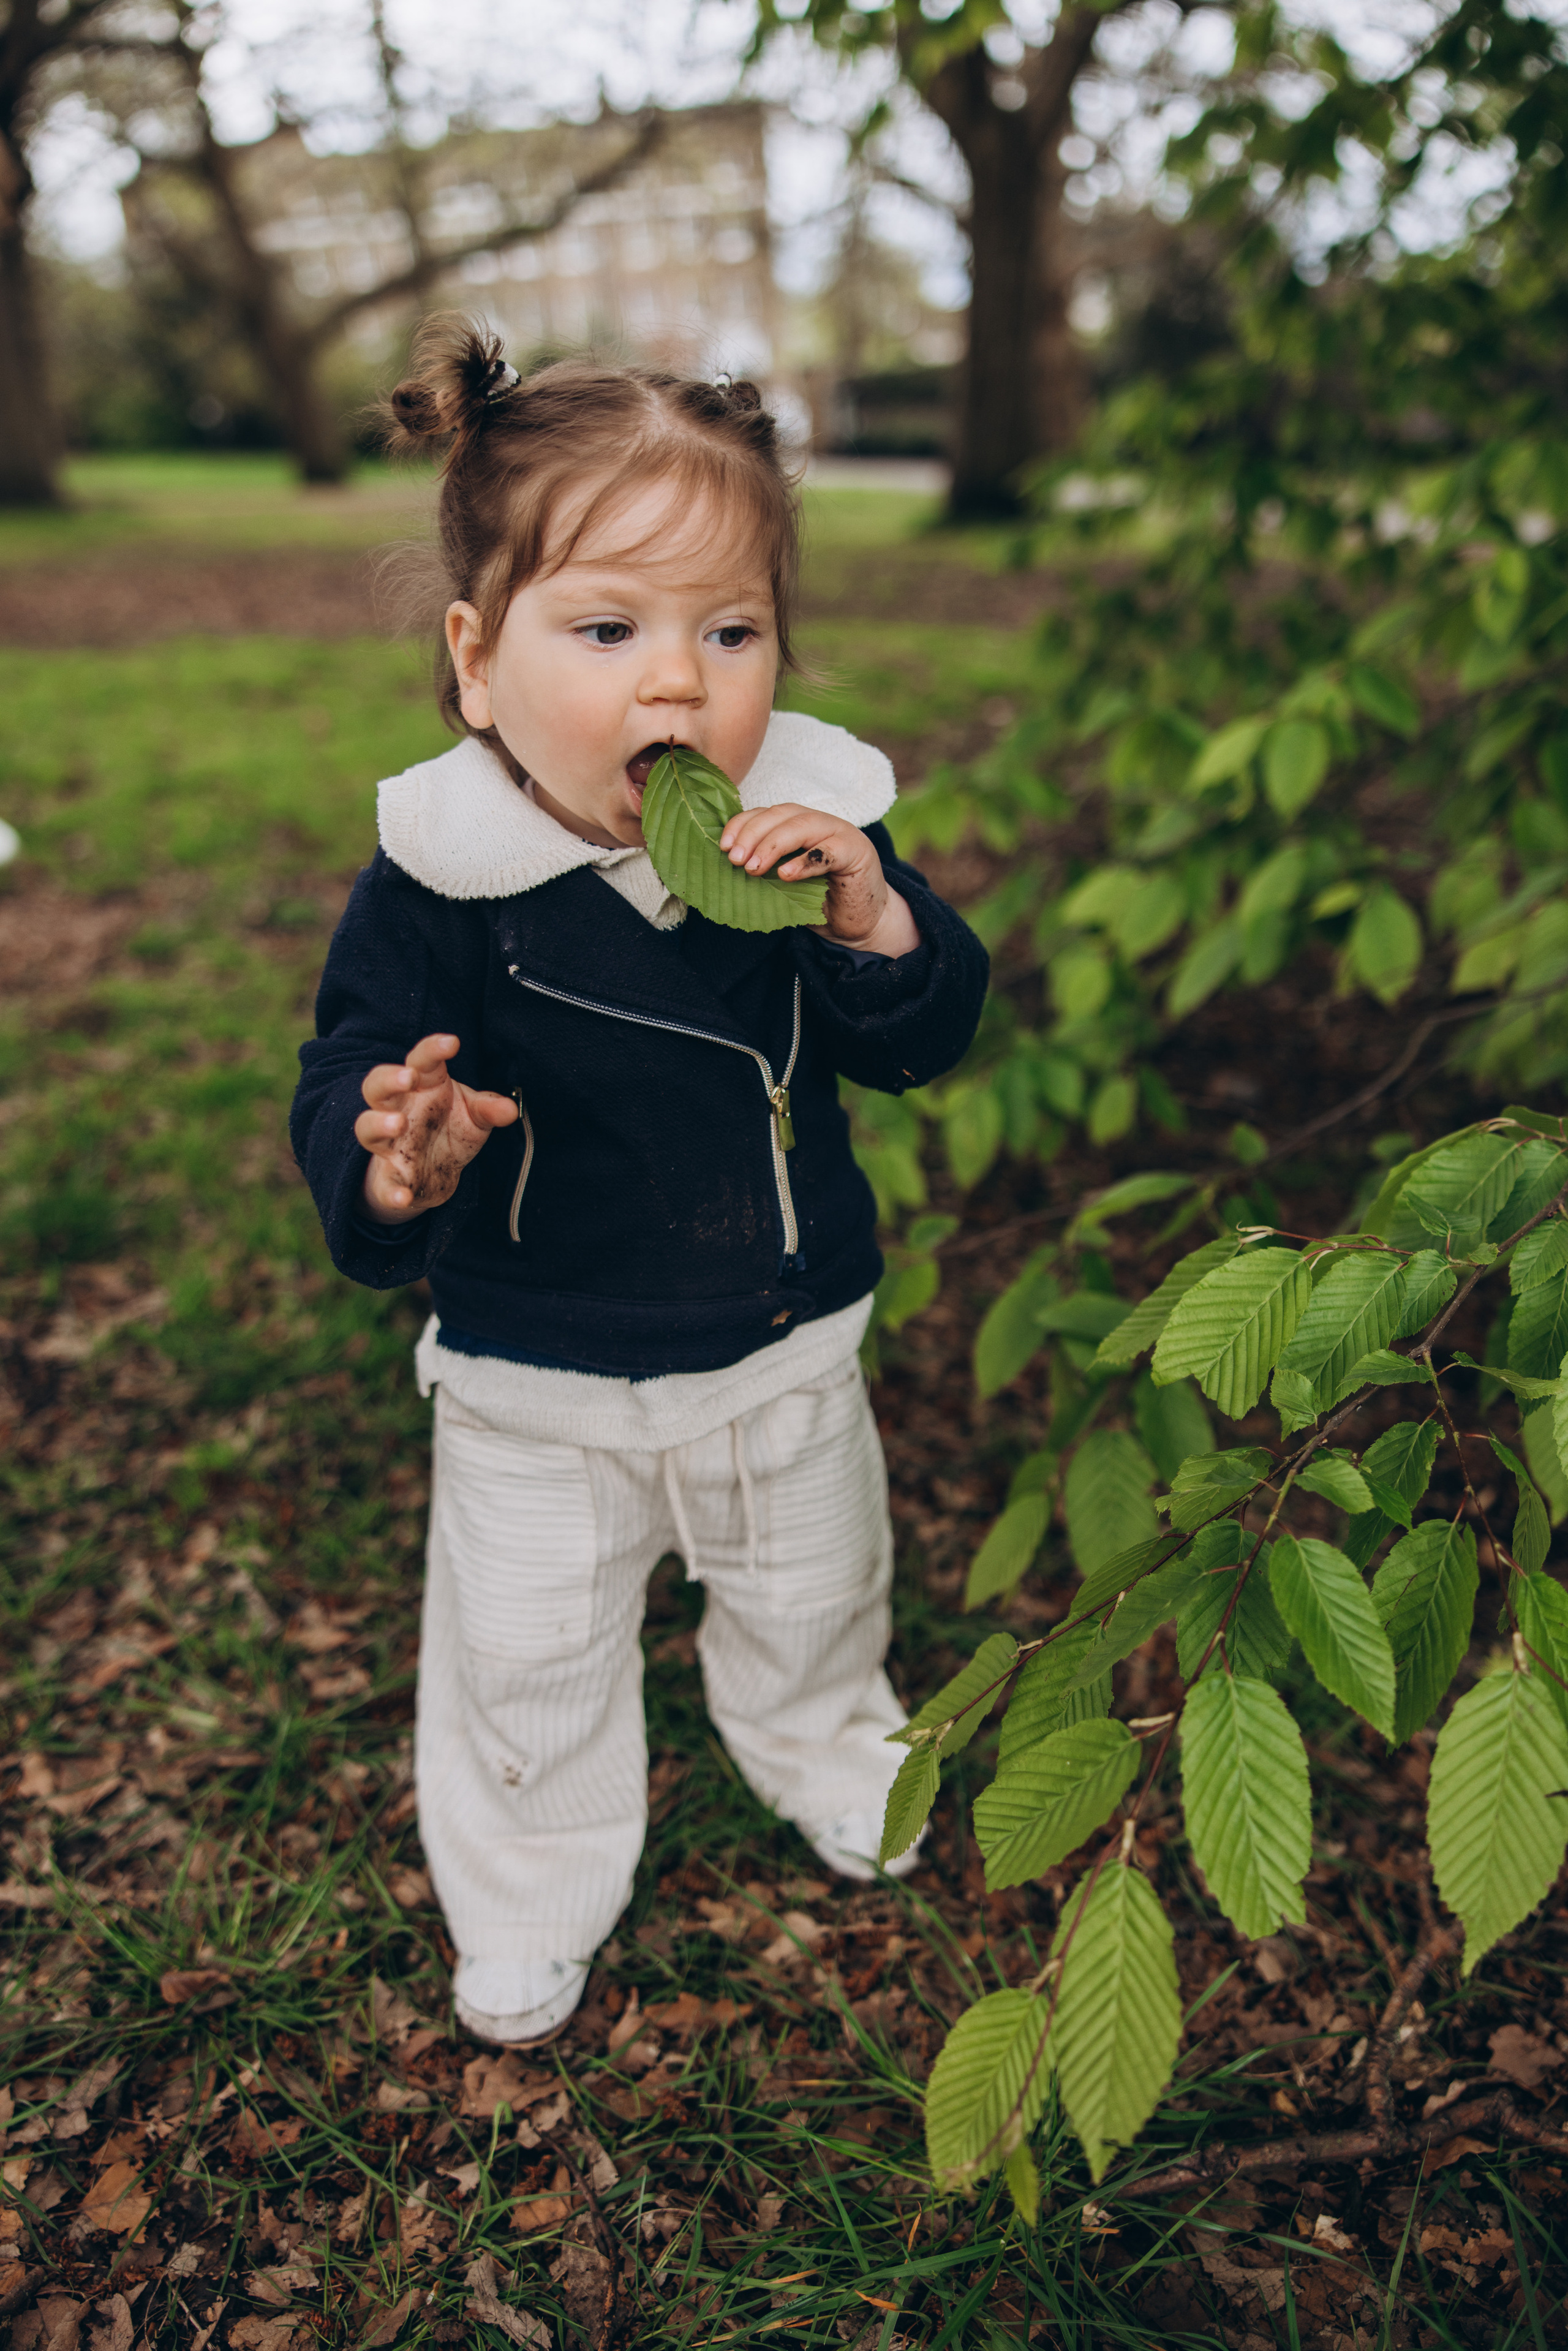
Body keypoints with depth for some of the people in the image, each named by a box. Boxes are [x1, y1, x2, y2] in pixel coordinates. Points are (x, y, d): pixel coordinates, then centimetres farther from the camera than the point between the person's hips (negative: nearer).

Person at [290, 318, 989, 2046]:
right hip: (535, 1379, -2)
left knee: (812, 1598, 28)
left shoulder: (816, 830, -13)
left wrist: (873, 924, -30)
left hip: (787, 1340, 3)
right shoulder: (437, 877, -21)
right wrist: (394, 1166, -42)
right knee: (526, 1663, 16)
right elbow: (345, 1085, -19)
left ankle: (837, 1770, 61)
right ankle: (530, 1894, 47)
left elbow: (925, 1047, -9)